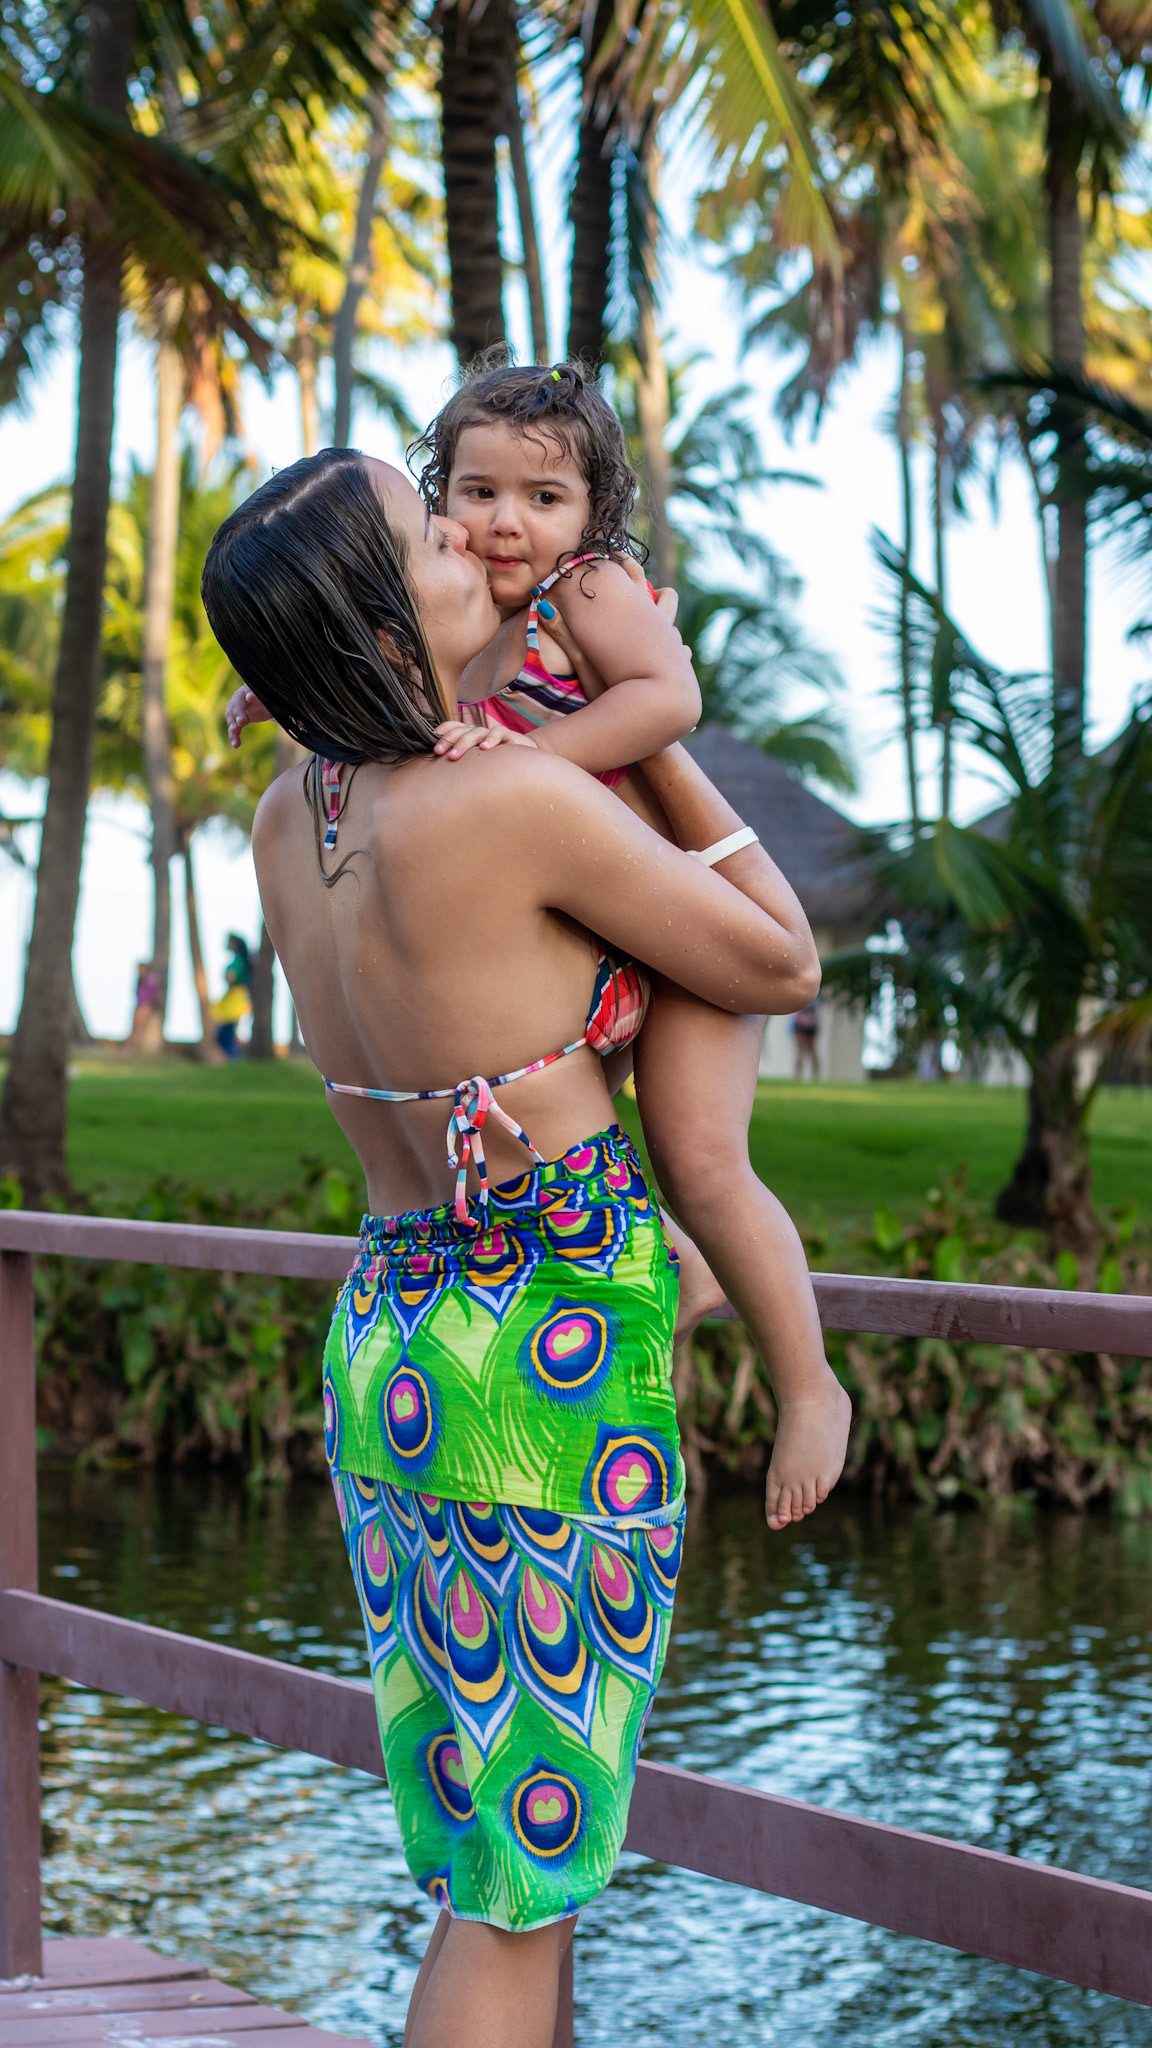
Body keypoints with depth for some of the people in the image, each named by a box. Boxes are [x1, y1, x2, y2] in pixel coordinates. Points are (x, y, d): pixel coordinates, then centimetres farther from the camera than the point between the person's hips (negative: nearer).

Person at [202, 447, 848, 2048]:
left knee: (517, 1853, 17)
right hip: (556, 1369, -8)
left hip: (387, 1342, 8)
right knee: (520, 1881, 1)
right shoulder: (521, 800, -20)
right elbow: (783, 967, -6)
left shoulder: (288, 818, 2)